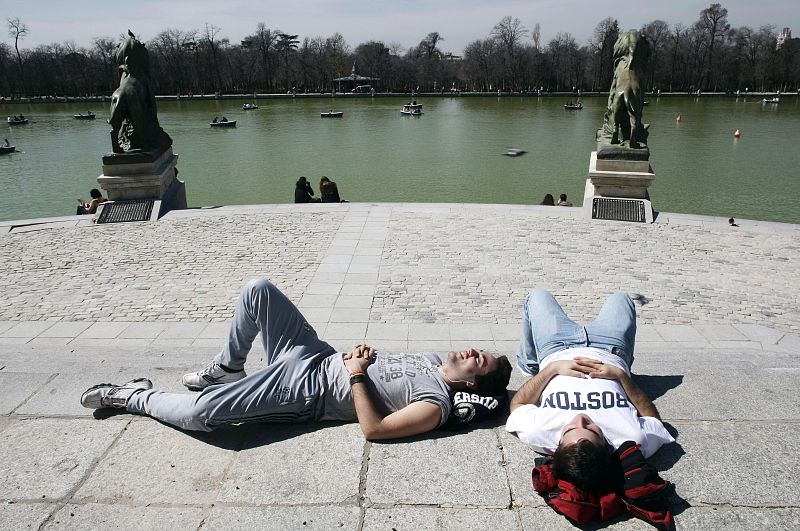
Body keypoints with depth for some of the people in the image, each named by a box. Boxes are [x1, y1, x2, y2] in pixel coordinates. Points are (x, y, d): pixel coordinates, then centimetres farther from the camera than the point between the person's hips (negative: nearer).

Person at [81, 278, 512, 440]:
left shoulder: (435, 406, -17)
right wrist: (362, 354, -1)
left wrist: (356, 375, -21)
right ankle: (226, 369, 18)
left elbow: (373, 429, -22)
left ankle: (133, 397, 10)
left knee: (198, 413, -23)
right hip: (316, 356, 8)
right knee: (258, 290, -4)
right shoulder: (431, 360, 8)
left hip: (305, 394, -8)